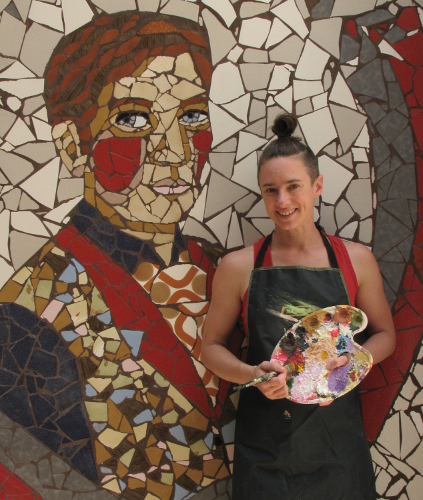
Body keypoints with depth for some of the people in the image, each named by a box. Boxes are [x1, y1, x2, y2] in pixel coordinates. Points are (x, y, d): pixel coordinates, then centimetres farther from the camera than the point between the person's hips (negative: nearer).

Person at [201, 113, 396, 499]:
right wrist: (253, 374, -16)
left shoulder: (356, 260, -1)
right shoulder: (238, 267, -4)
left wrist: (352, 362, -11)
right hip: (264, 438, -1)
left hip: (336, 435, 1)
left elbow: (385, 335, 9)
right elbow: (212, 346, 4)